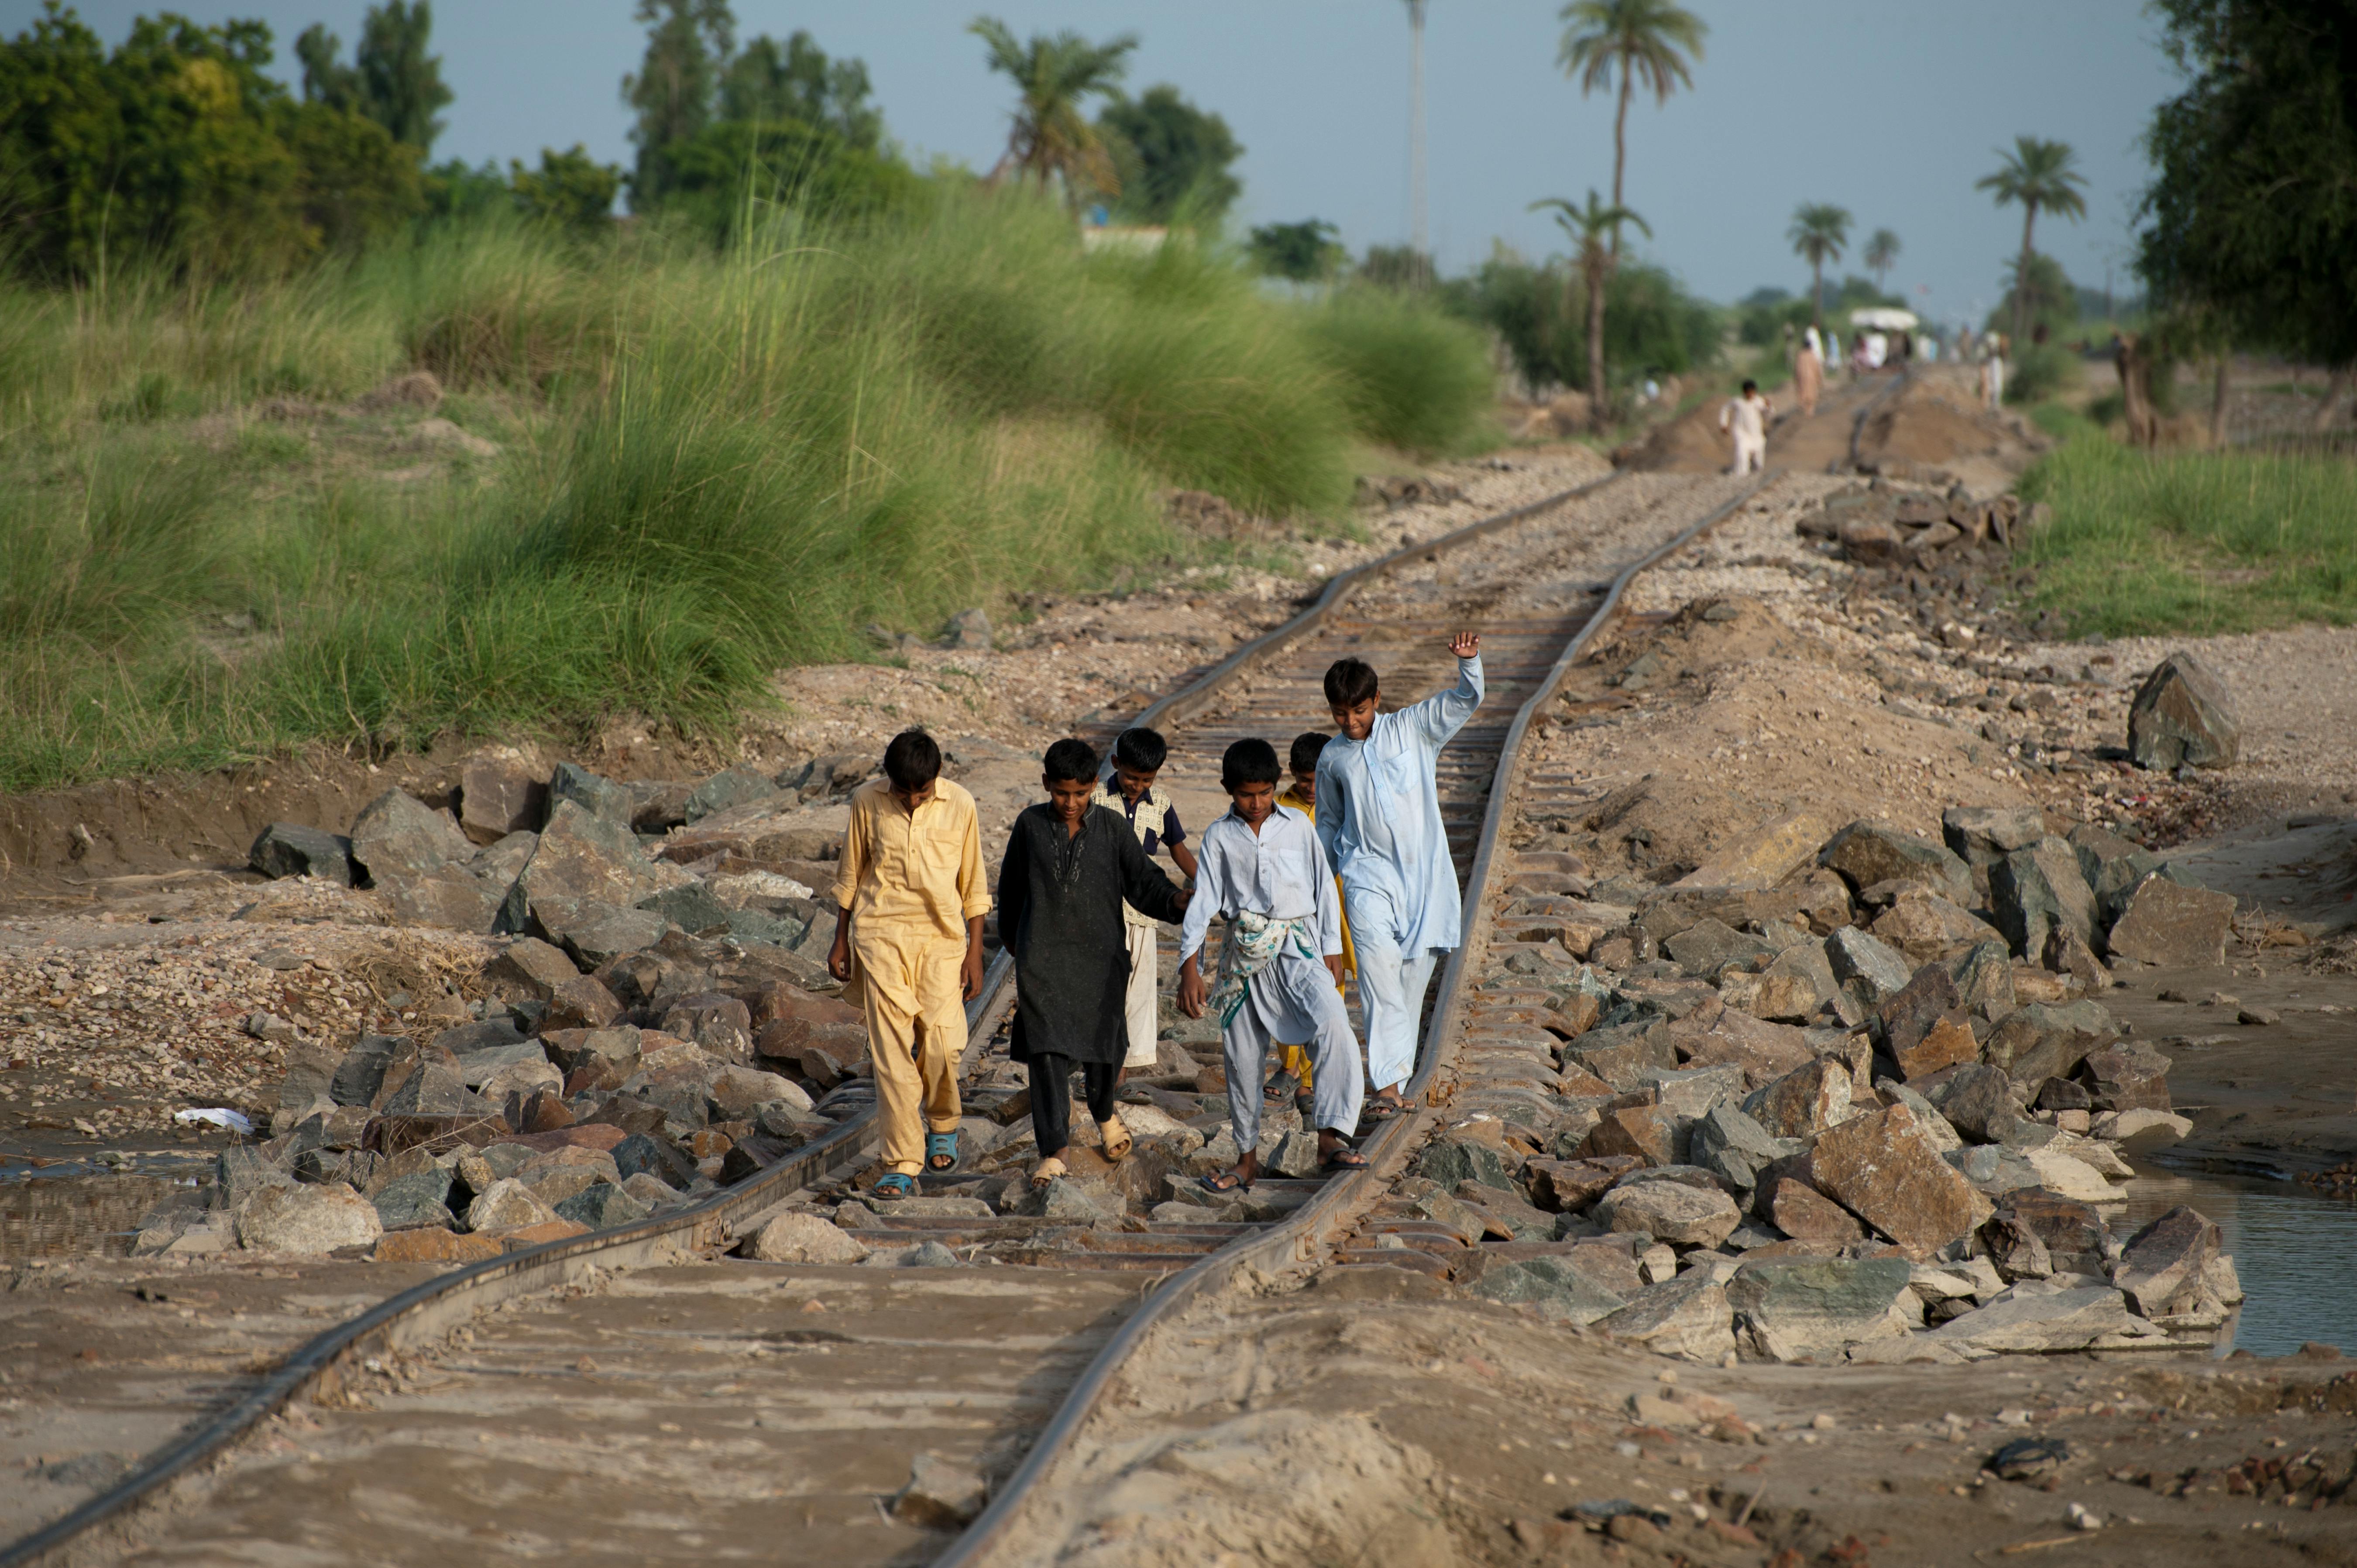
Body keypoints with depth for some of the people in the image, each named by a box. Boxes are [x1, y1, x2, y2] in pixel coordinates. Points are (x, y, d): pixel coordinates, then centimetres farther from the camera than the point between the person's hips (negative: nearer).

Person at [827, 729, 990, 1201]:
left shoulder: (959, 806, -4)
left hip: (941, 937, 0)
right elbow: (850, 875, 10)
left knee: (941, 1043, -6)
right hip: (880, 935, 0)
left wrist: (974, 954, 3)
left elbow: (973, 887, 5)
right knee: (891, 1050, -6)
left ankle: (943, 1124, 26)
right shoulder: (867, 800, -2)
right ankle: (902, 1165, -3)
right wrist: (840, 941, 13)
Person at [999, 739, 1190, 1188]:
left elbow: (1143, 881, -1)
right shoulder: (1031, 825, 1)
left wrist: (1178, 901, -20)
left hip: (1101, 954, 1)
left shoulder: (1112, 827, -1)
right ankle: (1053, 1151, -6)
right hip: (1044, 959, -1)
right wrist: (1012, 937, 25)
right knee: (1047, 1053, -10)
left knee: (1103, 1047, 11)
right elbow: (1011, 886, 15)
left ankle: (1104, 1114, 43)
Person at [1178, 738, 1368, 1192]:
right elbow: (1204, 901, 3)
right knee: (1242, 1056, 6)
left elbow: (1324, 887, 10)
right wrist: (1190, 967, -5)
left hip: (1297, 945, -1)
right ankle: (1248, 1158, 21)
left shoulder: (1298, 826, 5)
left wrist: (1332, 948, 6)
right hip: (1245, 950, 1)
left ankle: (1331, 1138, -27)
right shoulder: (1220, 837, 5)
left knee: (1332, 1022, -26)